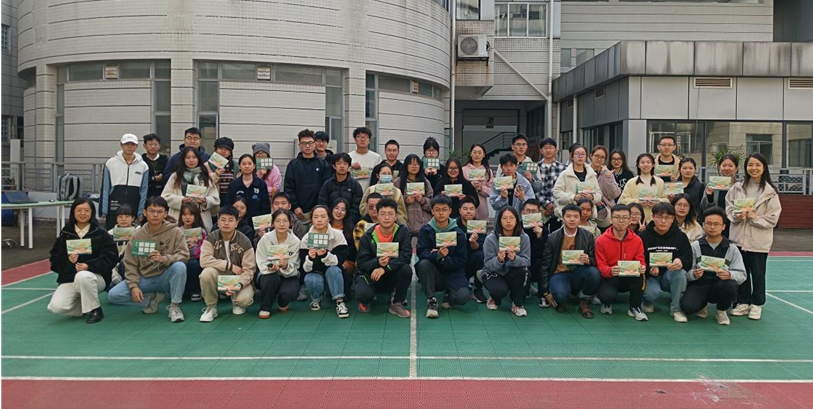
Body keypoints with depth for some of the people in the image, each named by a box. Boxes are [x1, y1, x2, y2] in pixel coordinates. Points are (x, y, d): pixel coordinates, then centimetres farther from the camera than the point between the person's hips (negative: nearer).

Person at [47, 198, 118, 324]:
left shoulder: (101, 234, -1)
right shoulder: (65, 234, 7)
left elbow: (110, 259, -7)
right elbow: (55, 259, 6)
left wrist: (89, 266, -22)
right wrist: (68, 260, -17)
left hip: (95, 277, -3)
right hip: (69, 279, 3)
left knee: (82, 276, -39)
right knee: (56, 306, -23)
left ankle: (95, 309, -13)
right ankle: (84, 306, 11)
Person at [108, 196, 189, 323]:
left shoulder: (175, 232, -8)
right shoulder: (137, 235, 0)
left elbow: (184, 255, -16)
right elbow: (130, 264, 0)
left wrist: (163, 259, -33)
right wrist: (133, 286, -13)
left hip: (165, 278, -3)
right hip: (144, 279, 3)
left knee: (179, 266, -35)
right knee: (113, 295, -15)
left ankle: (174, 306, -16)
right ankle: (152, 298, 4)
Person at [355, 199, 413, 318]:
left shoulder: (403, 232, -11)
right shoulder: (367, 237, -11)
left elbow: (406, 257, -21)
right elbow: (361, 264, -10)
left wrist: (385, 268, -33)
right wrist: (377, 262, -32)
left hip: (392, 276, 1)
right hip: (369, 275, -1)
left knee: (406, 269, -29)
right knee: (363, 294, -32)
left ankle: (396, 303, -5)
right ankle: (365, 301, 10)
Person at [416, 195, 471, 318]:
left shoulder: (459, 233, -3)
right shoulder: (425, 230, -3)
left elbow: (461, 261, -5)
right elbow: (421, 253, -14)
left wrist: (443, 259, -21)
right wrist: (437, 255, -34)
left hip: (452, 273, 0)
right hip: (434, 274, 0)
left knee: (463, 297, -28)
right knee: (424, 263, -31)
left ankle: (449, 294, 11)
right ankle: (431, 300, -15)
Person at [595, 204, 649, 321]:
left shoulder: (637, 240, -3)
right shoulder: (601, 240, -10)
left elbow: (641, 262, -3)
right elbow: (601, 266, -11)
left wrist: (642, 268, -29)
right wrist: (610, 271, -34)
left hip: (629, 278, 3)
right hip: (609, 278, -2)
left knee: (639, 272, -32)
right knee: (608, 295, -36)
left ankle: (635, 307, -12)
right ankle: (607, 302, 7)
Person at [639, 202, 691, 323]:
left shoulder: (680, 236, -1)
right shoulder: (643, 236, -5)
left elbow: (689, 261, -8)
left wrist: (681, 261, -34)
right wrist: (649, 270, -31)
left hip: (670, 276, 2)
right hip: (649, 276, -2)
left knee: (680, 272, -33)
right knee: (652, 292, -35)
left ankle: (676, 308, -12)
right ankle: (648, 302, 7)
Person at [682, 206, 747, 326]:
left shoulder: (731, 248, 1)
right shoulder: (695, 246, 0)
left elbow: (741, 274, -5)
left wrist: (729, 274, -27)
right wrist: (694, 274, -28)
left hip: (720, 286, 1)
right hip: (699, 285, -1)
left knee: (730, 285, -35)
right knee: (687, 306, -30)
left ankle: (722, 311, -1)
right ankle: (702, 305, 11)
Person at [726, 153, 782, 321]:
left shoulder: (770, 191, -4)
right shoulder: (737, 187, 5)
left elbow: (773, 218, -4)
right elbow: (728, 209, 6)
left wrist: (756, 217, -17)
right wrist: (737, 215, -13)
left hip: (759, 240, -2)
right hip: (739, 237, 2)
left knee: (758, 273, 6)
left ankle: (756, 304, 20)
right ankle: (743, 302, 23)